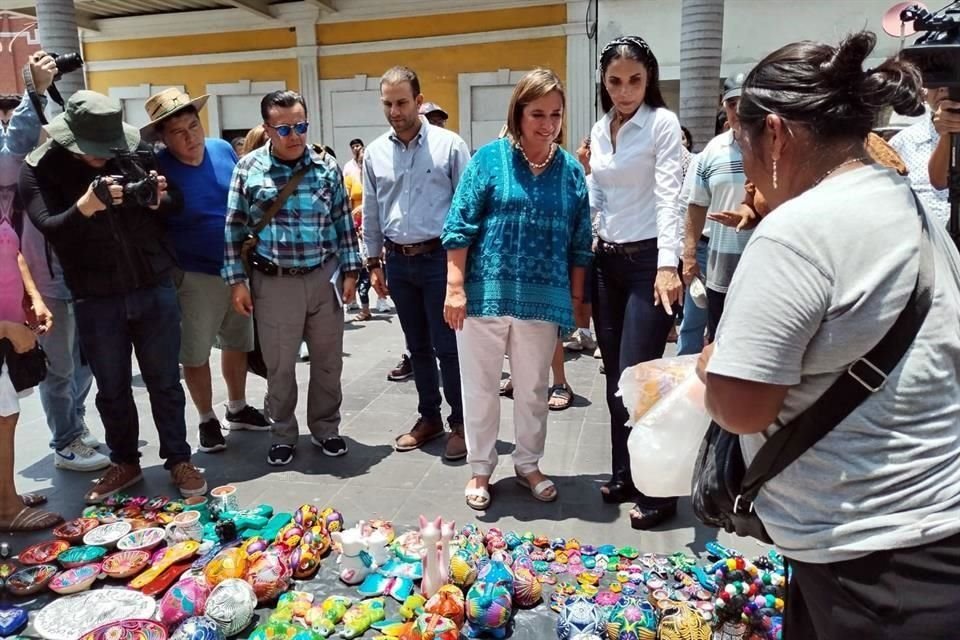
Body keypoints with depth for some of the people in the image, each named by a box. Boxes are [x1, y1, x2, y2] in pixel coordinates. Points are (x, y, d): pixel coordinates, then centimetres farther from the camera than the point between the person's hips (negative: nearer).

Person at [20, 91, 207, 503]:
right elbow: (49, 229, -17)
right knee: (112, 389, 12)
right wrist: (84, 208, -36)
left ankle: (178, 460, 24)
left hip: (155, 287, 1)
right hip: (95, 300, 0)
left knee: (164, 381, 10)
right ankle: (125, 463, 31)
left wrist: (158, 200, -19)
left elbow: (177, 205, 3)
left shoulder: (137, 151, -1)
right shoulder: (39, 169, -5)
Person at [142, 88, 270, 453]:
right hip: (194, 275, -5)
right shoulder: (157, 170, -16)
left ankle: (237, 409, 37)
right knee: (195, 354, 6)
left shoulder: (223, 149, -2)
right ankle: (207, 420, 26)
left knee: (237, 343, 18)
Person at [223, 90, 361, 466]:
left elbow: (343, 221, 7)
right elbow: (234, 227, 1)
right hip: (274, 283, -1)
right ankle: (283, 435, 28)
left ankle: (325, 429, 30)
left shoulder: (326, 166, 2)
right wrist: (237, 281, -3)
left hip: (324, 278, 2)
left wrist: (349, 270, 3)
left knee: (328, 361, 11)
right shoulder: (248, 168, -3)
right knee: (279, 367, 9)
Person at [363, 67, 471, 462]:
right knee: (417, 346, 13)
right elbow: (371, 212, 13)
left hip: (439, 257, -4)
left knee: (447, 346, -1)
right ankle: (429, 417, 27)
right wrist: (374, 261, 12)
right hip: (398, 261, 4)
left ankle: (460, 422, 14)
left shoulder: (449, 145, -5)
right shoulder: (374, 152, 7)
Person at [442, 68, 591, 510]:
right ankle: (480, 470, 26)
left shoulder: (571, 170, 6)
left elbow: (580, 243, 9)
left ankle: (528, 465, 33)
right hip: (485, 293, -2)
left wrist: (576, 299, 7)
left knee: (533, 390, 14)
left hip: (542, 300, 2)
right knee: (480, 389, 9)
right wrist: (455, 287, -11)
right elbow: (459, 226, -5)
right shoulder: (490, 158, -2)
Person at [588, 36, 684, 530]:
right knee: (614, 377, 10)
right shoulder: (599, 131, 13)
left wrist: (667, 264, -27)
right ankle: (624, 474, 25)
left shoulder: (663, 123, -5)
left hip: (648, 260, -6)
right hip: (607, 261, 7)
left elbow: (668, 196, -15)